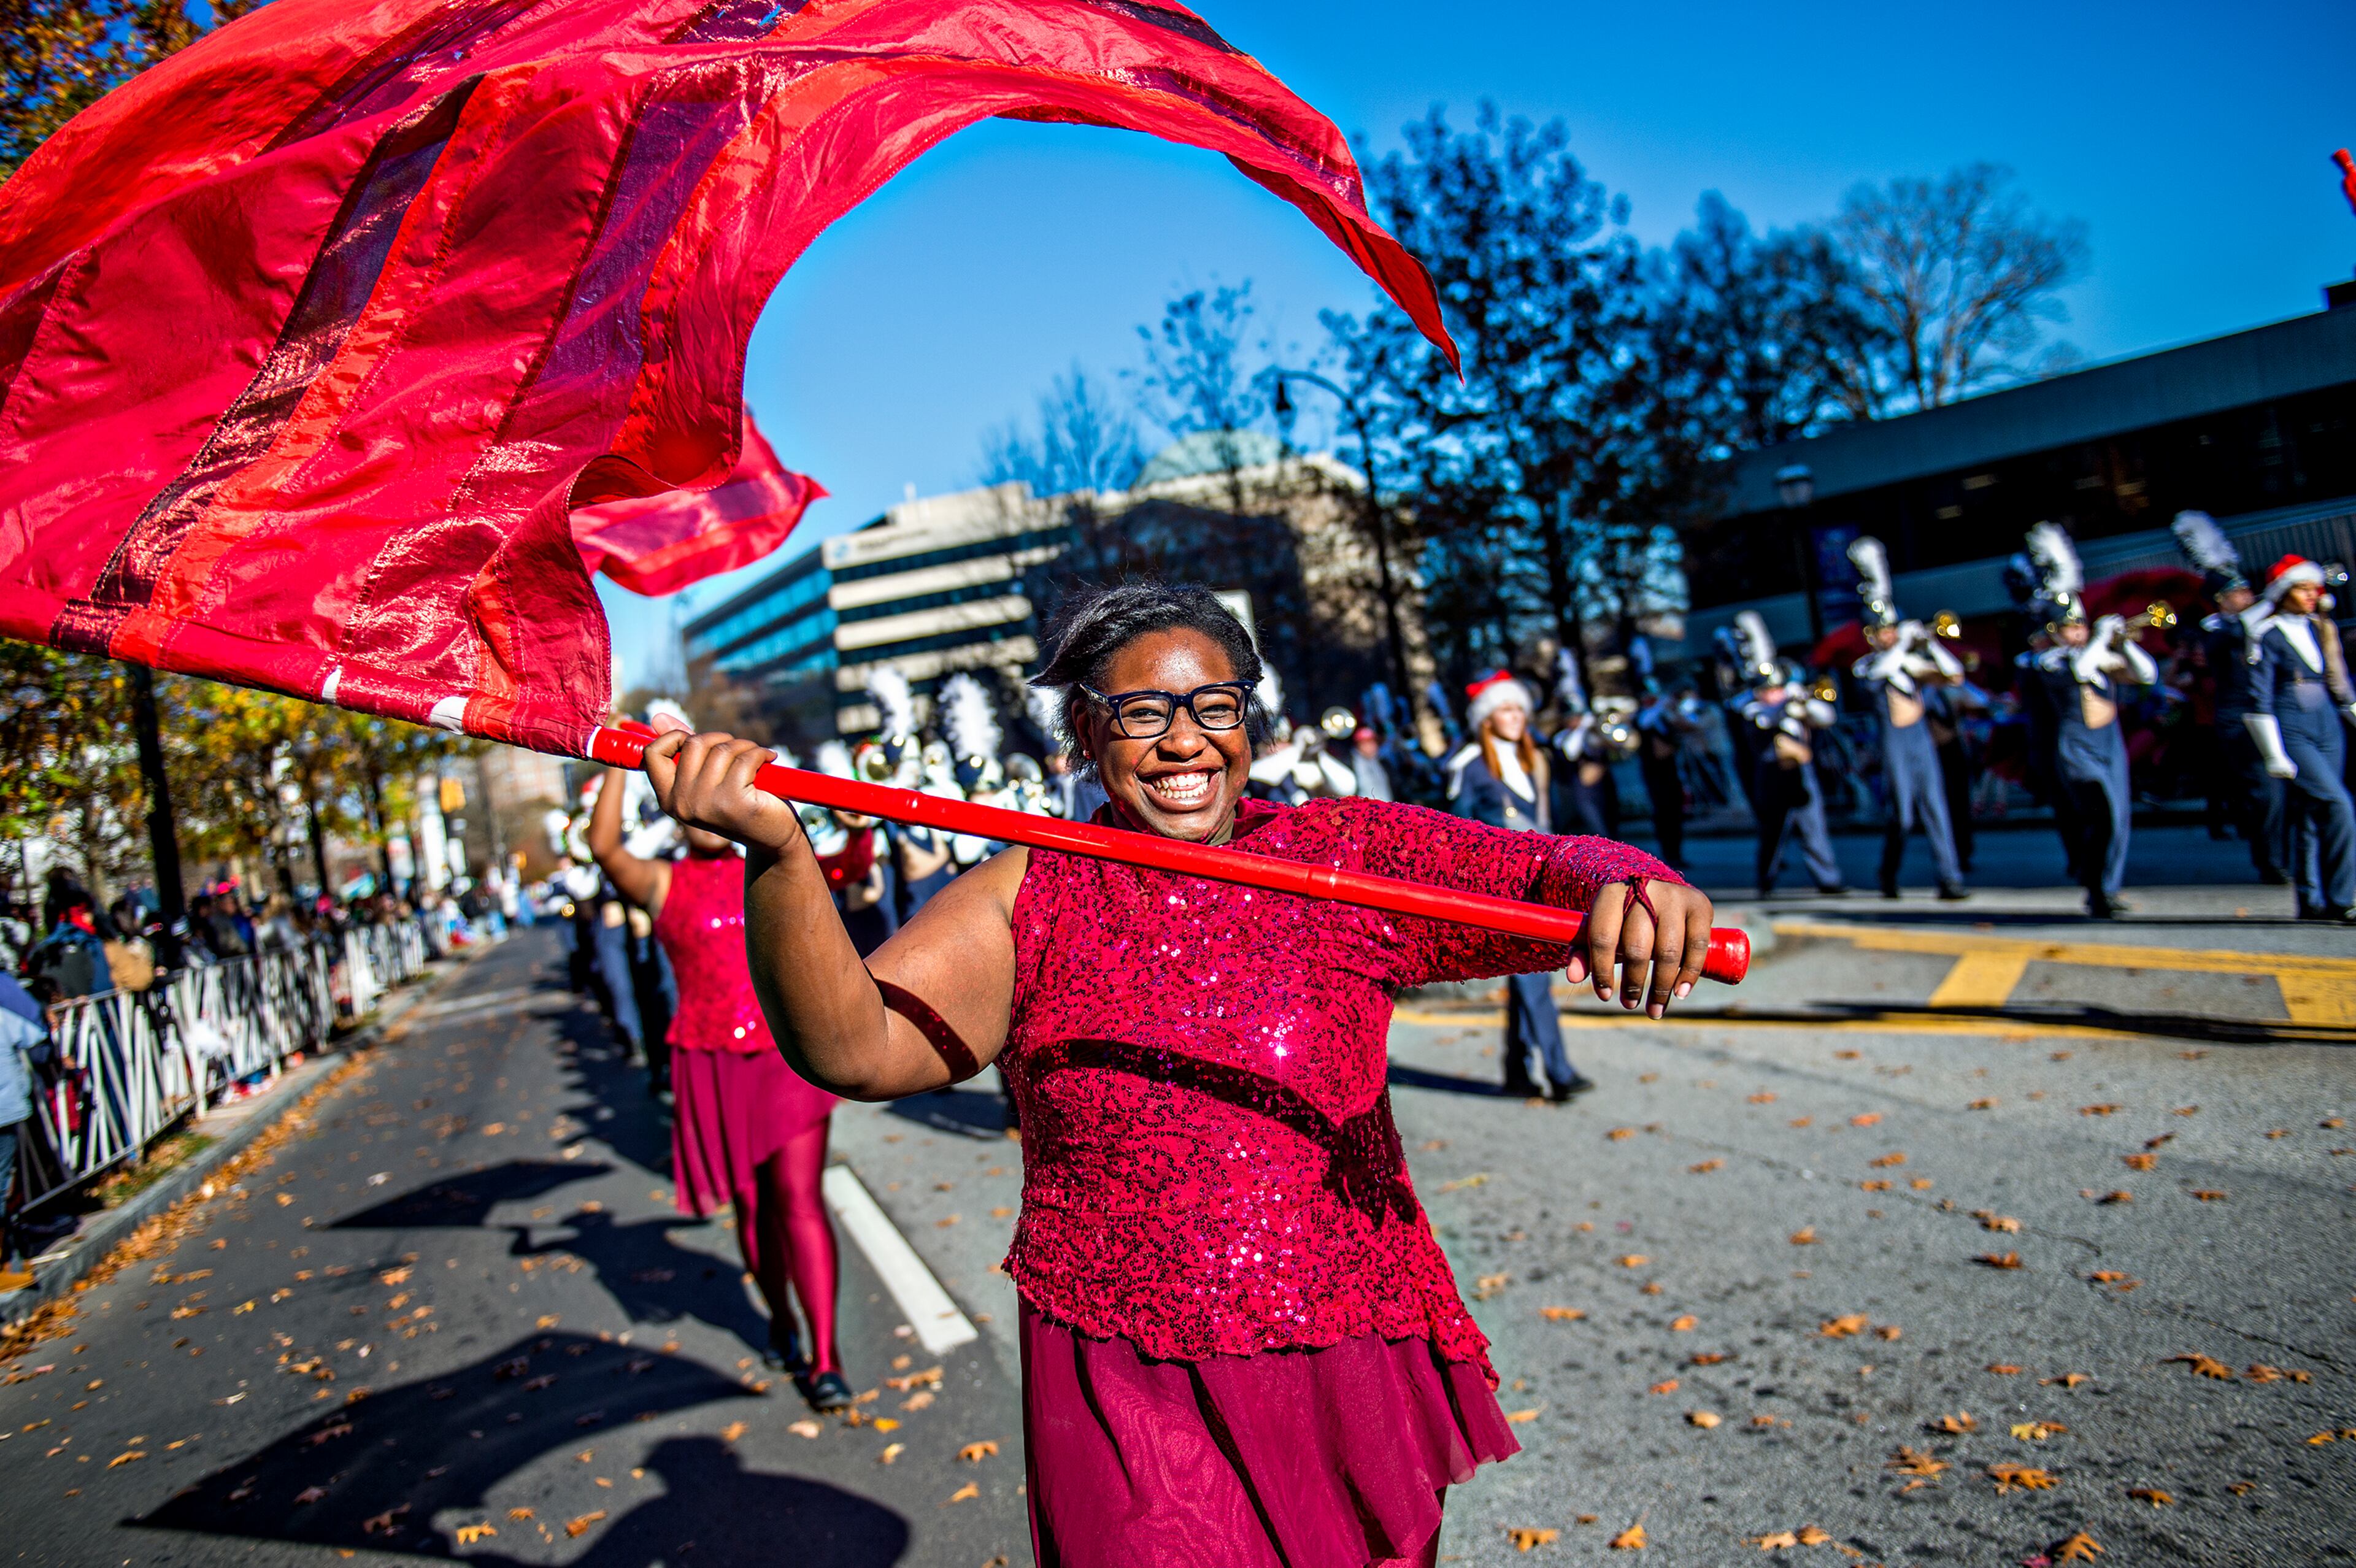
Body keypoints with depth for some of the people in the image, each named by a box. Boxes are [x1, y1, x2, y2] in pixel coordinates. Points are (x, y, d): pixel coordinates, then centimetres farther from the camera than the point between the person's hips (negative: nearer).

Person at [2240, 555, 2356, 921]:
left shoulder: (2322, 629, 14)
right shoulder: (2267, 635, -5)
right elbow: (2260, 699, -8)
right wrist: (2274, 755, -12)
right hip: (2291, 731, -6)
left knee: (2311, 815, 7)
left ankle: (2311, 902, 13)